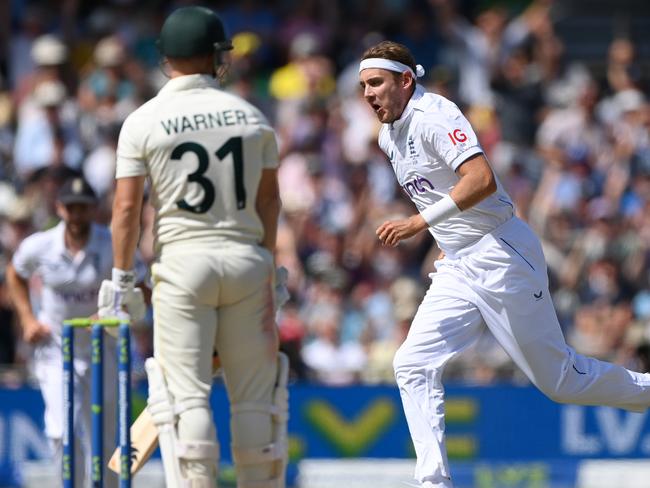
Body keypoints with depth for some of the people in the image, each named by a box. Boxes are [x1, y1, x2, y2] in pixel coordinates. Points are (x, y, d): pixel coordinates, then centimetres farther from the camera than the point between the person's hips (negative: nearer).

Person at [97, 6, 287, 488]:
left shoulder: (144, 122, -3)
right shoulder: (251, 116, 6)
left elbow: (127, 206, -6)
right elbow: (270, 198, 8)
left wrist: (121, 276, 0)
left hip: (183, 260, -2)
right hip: (245, 260, 2)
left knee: (186, 394, -3)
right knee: (255, 394, 8)